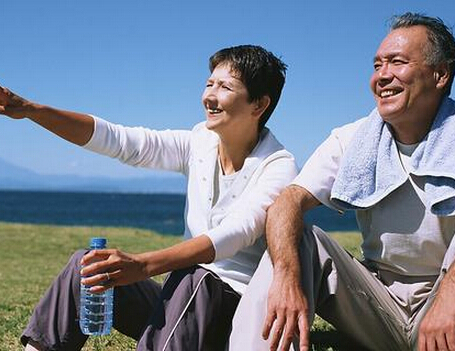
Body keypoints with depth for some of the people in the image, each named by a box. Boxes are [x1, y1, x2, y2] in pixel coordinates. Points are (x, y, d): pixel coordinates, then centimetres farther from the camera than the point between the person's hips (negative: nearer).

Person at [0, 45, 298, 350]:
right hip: (186, 302, 6)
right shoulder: (199, 144, 4)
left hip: (239, 307, -6)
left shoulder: (279, 167, -14)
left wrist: (143, 265, -43)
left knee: (195, 277, -36)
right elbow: (119, 140, -3)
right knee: (85, 266, -4)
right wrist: (30, 110, -13)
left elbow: (235, 233, -30)